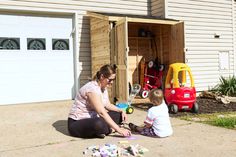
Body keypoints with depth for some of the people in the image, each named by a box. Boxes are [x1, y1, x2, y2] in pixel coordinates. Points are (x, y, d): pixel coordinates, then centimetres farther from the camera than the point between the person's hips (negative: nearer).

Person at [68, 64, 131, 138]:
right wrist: (118, 129, -31)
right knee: (99, 124, -40)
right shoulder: (92, 89, -25)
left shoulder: (103, 87, 5)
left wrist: (121, 111, -3)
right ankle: (110, 129, -9)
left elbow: (108, 105, 16)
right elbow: (102, 112, -30)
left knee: (119, 115, 2)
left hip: (92, 119, 10)